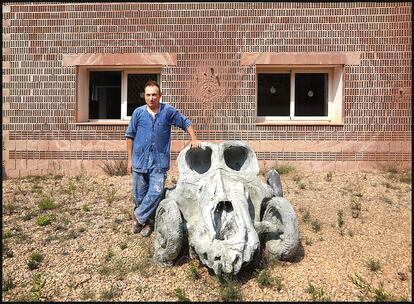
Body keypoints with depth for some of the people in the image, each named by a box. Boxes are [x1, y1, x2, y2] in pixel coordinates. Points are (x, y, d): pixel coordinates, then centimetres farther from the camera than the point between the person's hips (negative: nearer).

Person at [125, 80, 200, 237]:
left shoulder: (168, 111, -2)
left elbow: (186, 123, 9)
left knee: (156, 192, -8)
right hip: (140, 160, 1)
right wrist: (130, 159, 6)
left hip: (159, 162, -1)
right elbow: (130, 136, 7)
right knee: (139, 194, 9)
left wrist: (194, 139, -5)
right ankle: (146, 221, 31)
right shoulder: (138, 112, 1)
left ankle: (139, 215, 15)